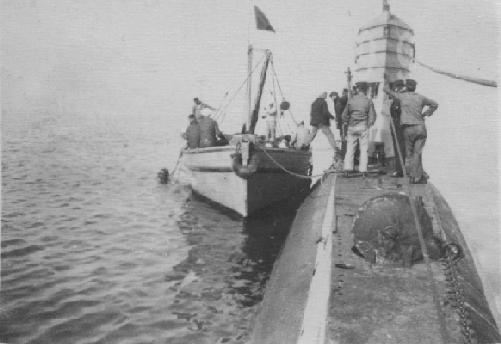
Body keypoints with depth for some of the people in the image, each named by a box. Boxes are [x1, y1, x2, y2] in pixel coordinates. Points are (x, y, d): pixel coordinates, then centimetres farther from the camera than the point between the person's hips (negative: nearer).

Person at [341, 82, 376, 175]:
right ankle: (363, 170, 3)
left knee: (350, 149, 6)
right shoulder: (368, 101, -2)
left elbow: (344, 114, 7)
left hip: (351, 126, 2)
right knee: (364, 149, 4)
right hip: (363, 127, -1)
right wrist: (368, 124, 14)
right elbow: (372, 116, -2)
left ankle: (347, 169, 3)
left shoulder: (351, 100, 3)